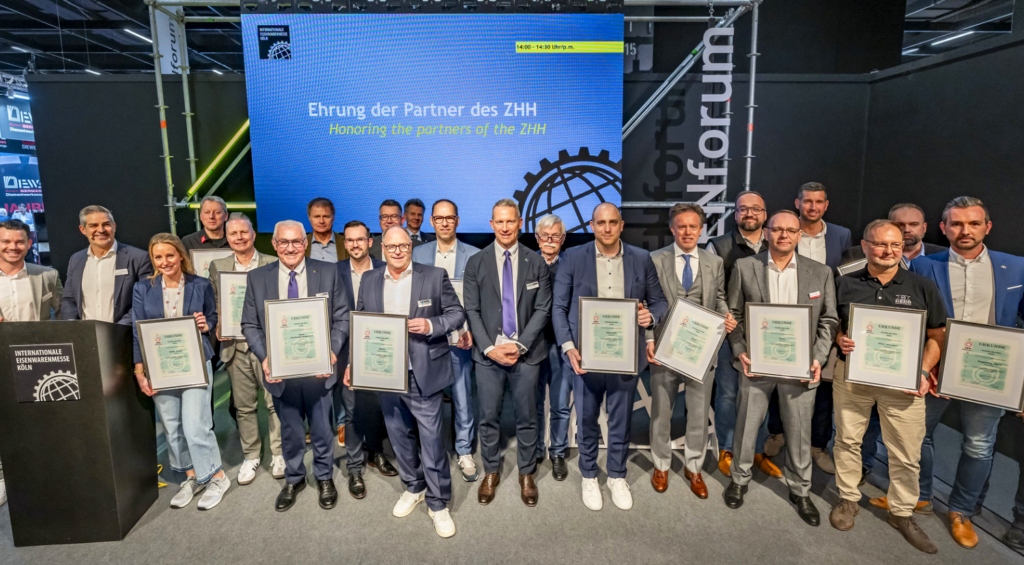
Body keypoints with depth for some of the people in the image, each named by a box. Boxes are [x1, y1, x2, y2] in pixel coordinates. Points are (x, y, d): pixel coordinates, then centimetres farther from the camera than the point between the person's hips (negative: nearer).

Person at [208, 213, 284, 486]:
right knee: (244, 406, 12)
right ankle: (250, 456, 26)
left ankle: (278, 454, 20)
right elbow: (214, 305, 10)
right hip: (236, 346, 3)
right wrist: (218, 328, -7)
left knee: (274, 402, 4)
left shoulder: (273, 264, 0)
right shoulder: (217, 266, 8)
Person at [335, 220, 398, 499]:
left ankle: (375, 452, 35)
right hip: (349, 350, -1)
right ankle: (354, 467, 19)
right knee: (352, 408, 5)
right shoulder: (335, 272, -1)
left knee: (377, 404, 14)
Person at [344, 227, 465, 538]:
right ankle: (414, 488, 38)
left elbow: (457, 313, -1)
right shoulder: (369, 280, 7)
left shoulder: (435, 276, -3)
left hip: (423, 374, -4)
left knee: (431, 439, 0)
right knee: (400, 436, 17)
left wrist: (431, 325, -19)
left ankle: (438, 503, 17)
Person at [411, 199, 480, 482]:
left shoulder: (474, 255, 1)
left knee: (463, 397, 4)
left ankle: (465, 452, 19)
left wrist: (469, 330, -13)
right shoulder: (418, 254, 8)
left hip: (459, 338, -1)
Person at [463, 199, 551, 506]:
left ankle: (526, 473, 29)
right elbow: (472, 310, 0)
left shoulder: (536, 263, 2)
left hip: (526, 353, 0)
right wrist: (490, 347, -10)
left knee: (527, 418, 10)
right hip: (488, 353, 0)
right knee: (489, 418, 10)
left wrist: (520, 345, -11)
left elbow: (542, 309, -1)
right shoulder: (476, 263, 3)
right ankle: (491, 472, 29)